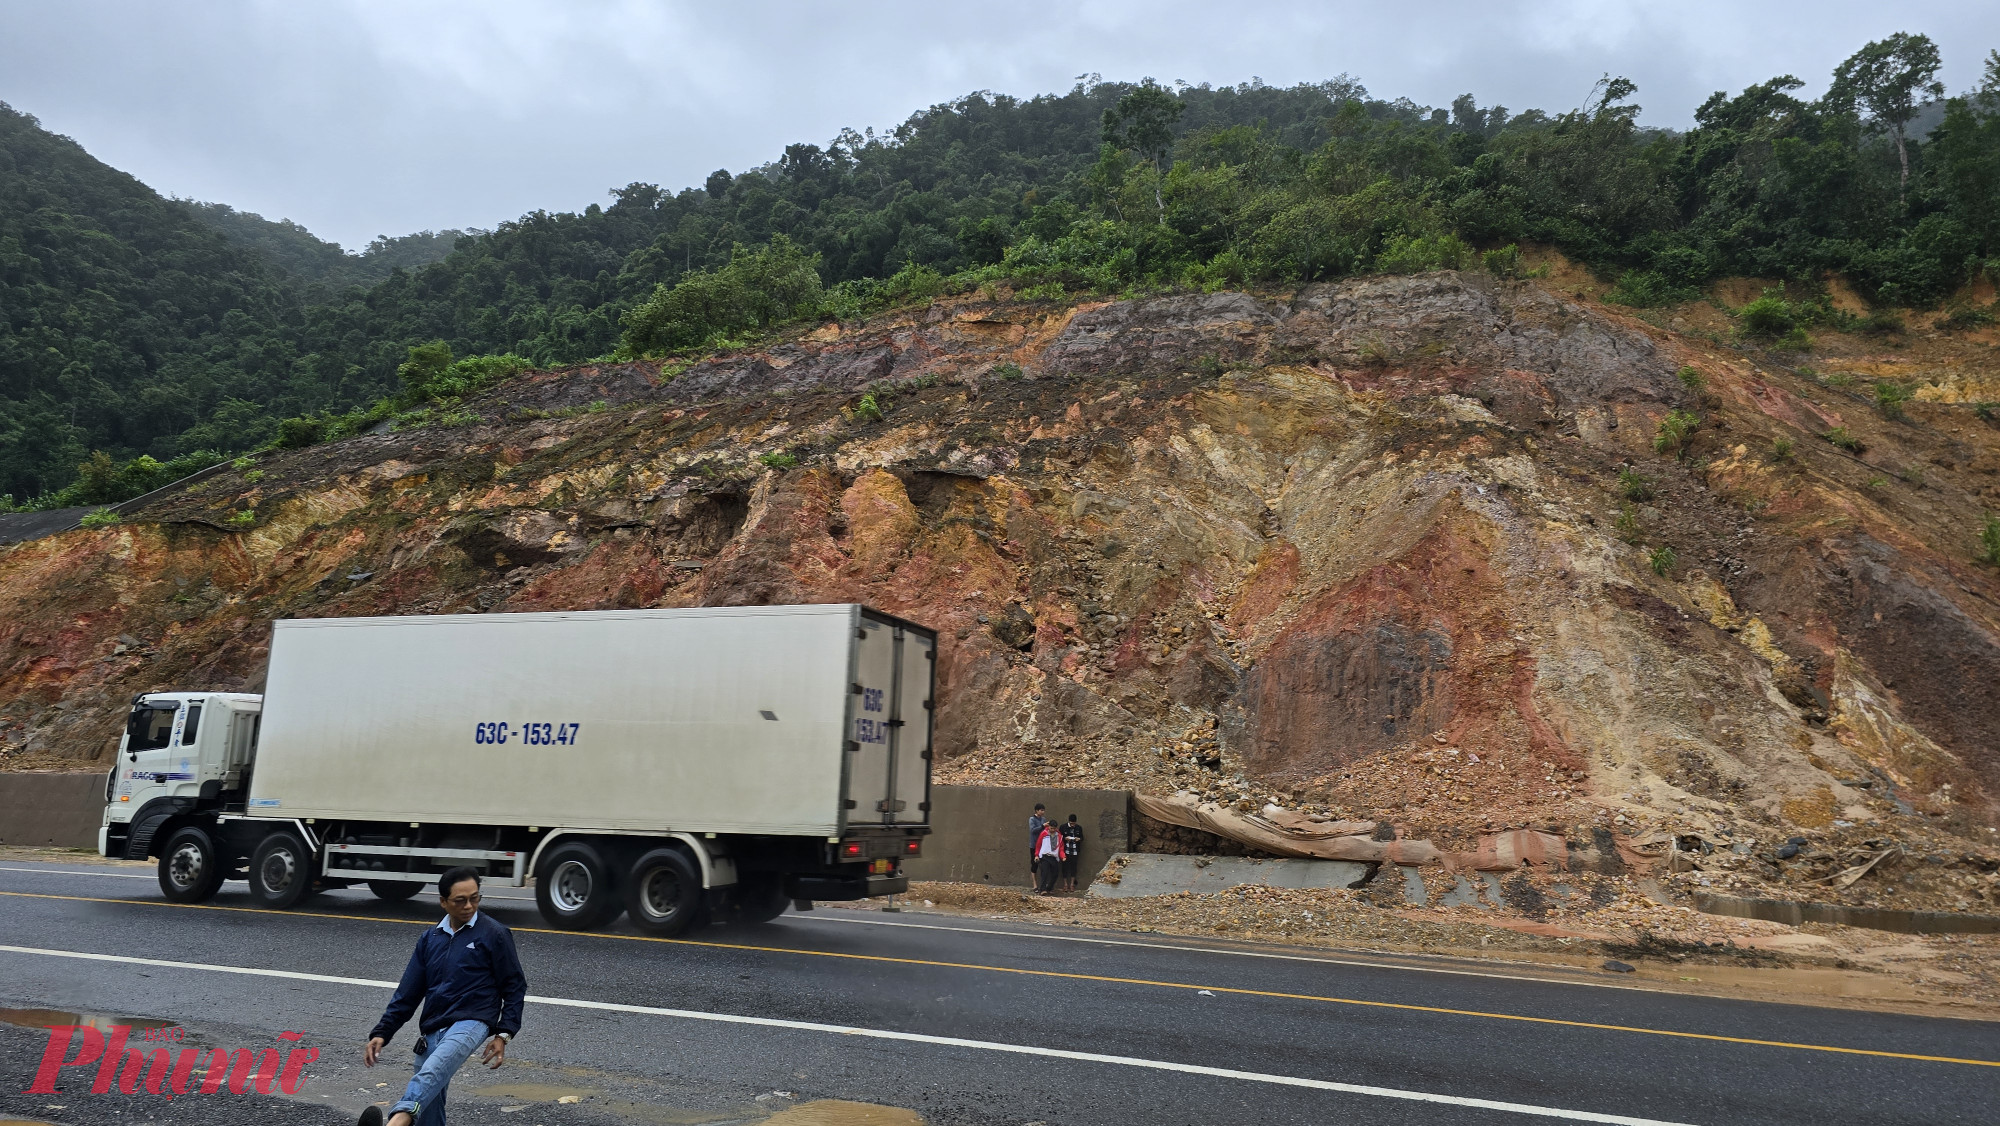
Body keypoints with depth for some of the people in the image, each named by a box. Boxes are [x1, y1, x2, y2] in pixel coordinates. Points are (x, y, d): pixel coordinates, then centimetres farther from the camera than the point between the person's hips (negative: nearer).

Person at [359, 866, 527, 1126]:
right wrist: (381, 1033, 8)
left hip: (471, 1023, -6)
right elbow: (407, 993, 17)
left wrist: (502, 1034, -5)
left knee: (433, 1071, -35)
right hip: (433, 1028, 6)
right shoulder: (430, 939, 15)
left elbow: (515, 987, 2)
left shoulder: (494, 935, -1)